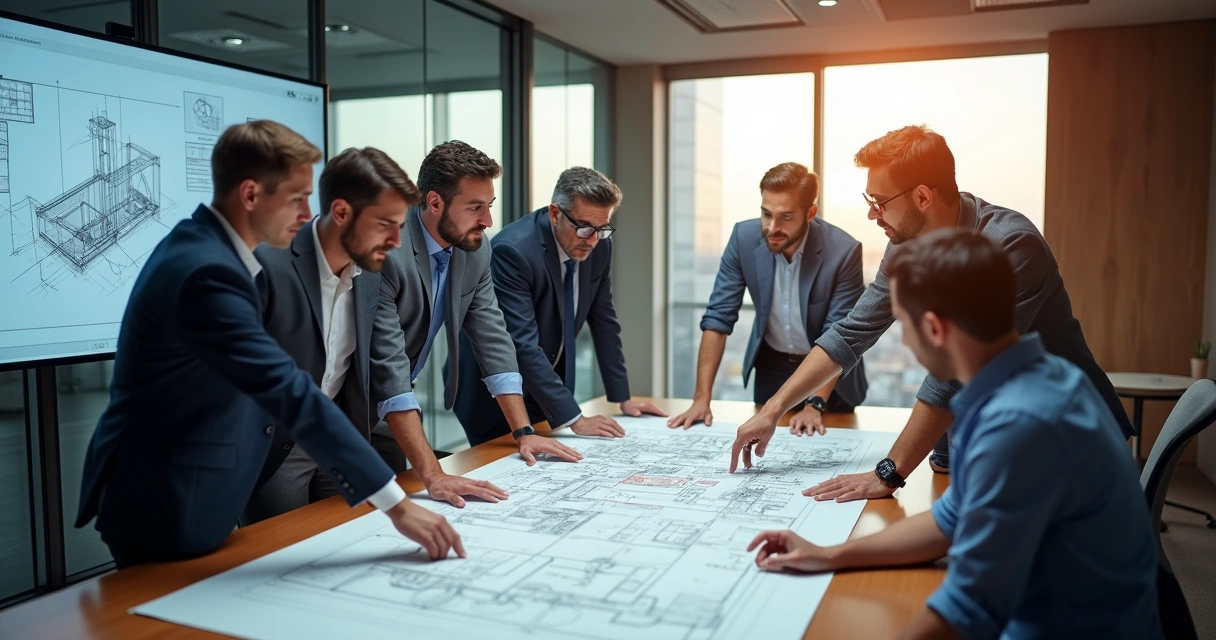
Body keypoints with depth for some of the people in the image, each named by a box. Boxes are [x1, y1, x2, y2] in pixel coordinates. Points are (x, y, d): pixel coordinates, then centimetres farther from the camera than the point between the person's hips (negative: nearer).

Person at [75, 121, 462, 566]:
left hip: (179, 496, 10)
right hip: (166, 510, -9)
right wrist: (398, 506, -30)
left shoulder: (202, 245, 5)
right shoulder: (206, 272, -27)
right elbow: (292, 395, -32)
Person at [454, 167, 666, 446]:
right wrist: (575, 419, -33)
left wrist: (623, 398, 4)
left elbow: (603, 321, 4)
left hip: (547, 384, 6)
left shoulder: (599, 246, -7)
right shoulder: (513, 250, -28)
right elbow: (522, 345, -32)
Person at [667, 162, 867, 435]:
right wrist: (702, 397, -22)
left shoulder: (843, 252, -26)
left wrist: (815, 404, -32)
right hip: (771, 367, 2)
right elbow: (718, 317, -17)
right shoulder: (744, 237, -18)